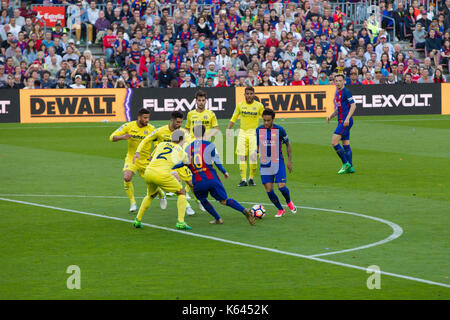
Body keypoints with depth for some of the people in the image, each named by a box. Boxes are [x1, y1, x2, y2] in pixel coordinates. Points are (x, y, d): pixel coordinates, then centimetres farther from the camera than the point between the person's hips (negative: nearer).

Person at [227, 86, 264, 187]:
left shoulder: (259, 106, 0)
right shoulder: (240, 105, 4)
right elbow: (233, 118, 11)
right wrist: (228, 129, -1)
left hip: (254, 133, -1)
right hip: (242, 133, 2)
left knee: (253, 157, -9)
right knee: (241, 156, -6)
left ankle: (251, 178, 8)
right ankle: (243, 180, -3)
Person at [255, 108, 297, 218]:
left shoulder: (279, 130, -6)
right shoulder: (259, 130, 2)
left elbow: (288, 144, 5)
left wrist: (290, 161, 2)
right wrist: (255, 151, -4)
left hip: (278, 163, -3)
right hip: (265, 164, 3)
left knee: (281, 187, -13)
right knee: (269, 190, -3)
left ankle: (289, 202, 20)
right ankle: (280, 210, 17)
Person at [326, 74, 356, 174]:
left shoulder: (346, 92, -11)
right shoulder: (337, 93, 17)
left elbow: (353, 106, -17)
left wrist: (347, 118, -25)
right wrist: (330, 116, 11)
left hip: (345, 121, -10)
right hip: (341, 121, 10)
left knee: (334, 142, -14)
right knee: (346, 144, 10)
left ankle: (345, 164, -8)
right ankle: (350, 167, 12)